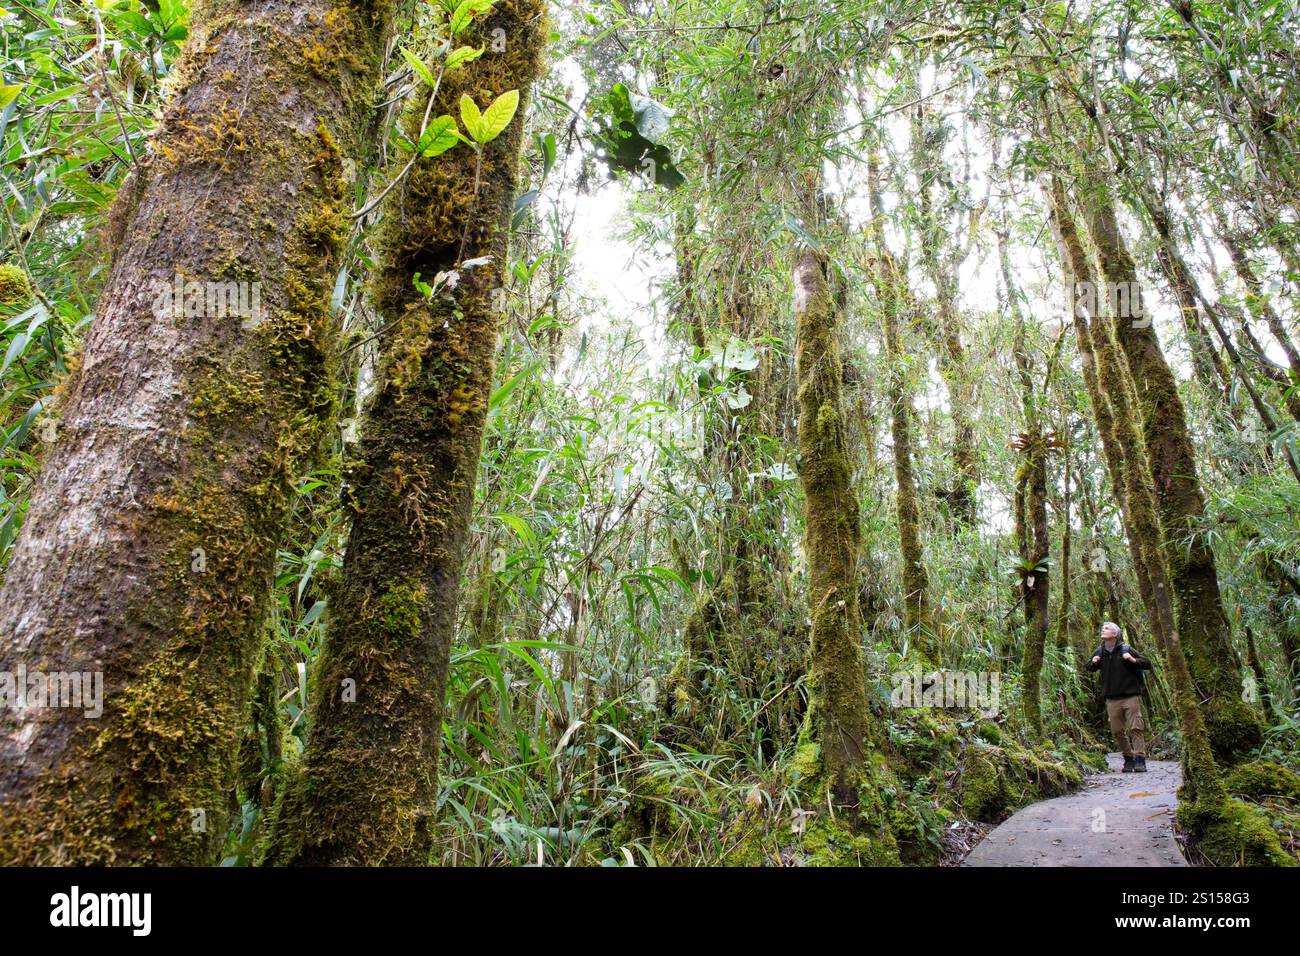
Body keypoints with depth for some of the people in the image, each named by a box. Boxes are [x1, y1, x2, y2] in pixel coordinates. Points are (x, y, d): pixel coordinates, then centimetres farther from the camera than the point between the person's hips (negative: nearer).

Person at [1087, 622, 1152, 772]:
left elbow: (1148, 664, -2)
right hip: (1112, 699, 4)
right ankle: (1128, 758, 20)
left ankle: (1140, 760, -5)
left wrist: (1134, 660, -19)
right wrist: (1094, 663, -1)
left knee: (1135, 728, -7)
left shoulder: (1125, 649, -5)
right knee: (1117, 731, 7)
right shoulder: (1099, 652, 6)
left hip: (1131, 696, -4)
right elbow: (1089, 668, 21)